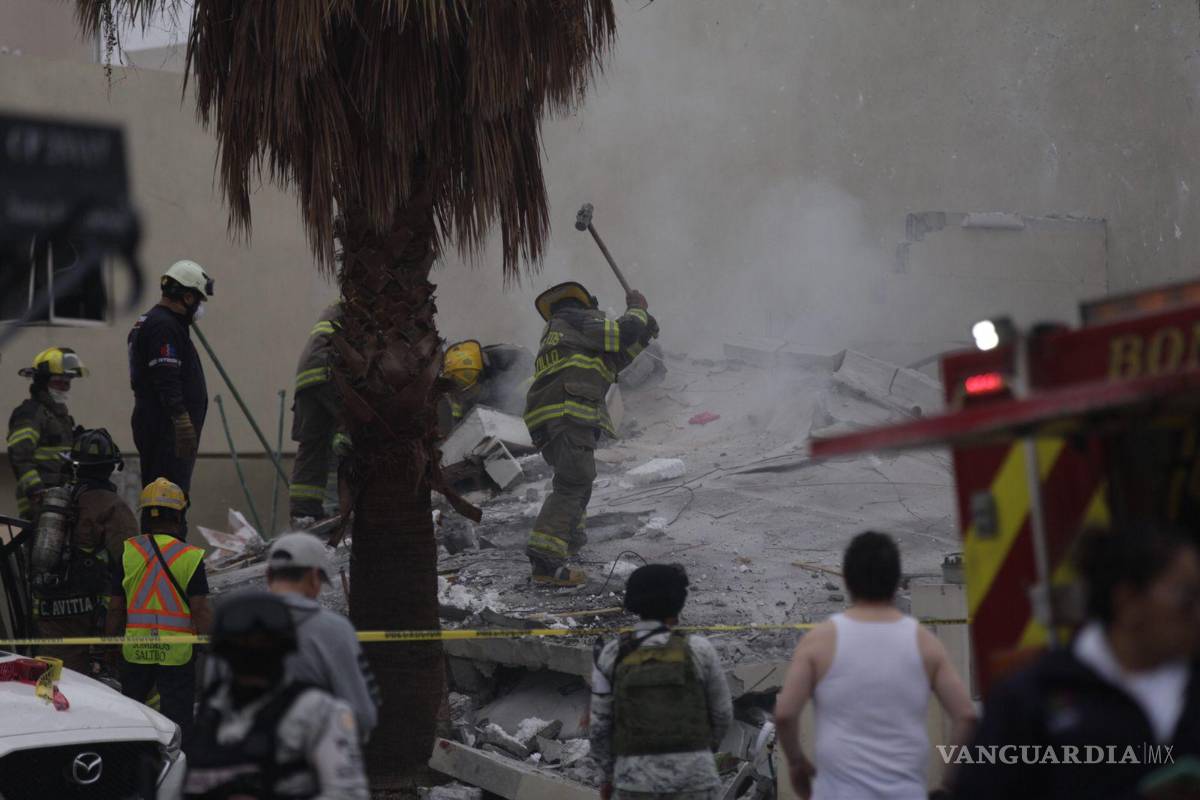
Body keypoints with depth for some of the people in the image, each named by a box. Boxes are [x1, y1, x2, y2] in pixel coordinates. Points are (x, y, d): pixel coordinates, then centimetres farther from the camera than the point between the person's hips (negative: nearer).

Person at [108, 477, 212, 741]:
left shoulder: (127, 553, -2)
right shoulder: (191, 557, -9)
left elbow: (116, 608, 2)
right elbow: (201, 610, -10)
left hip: (135, 650, 3)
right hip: (177, 652, -2)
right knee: (177, 719, 4)